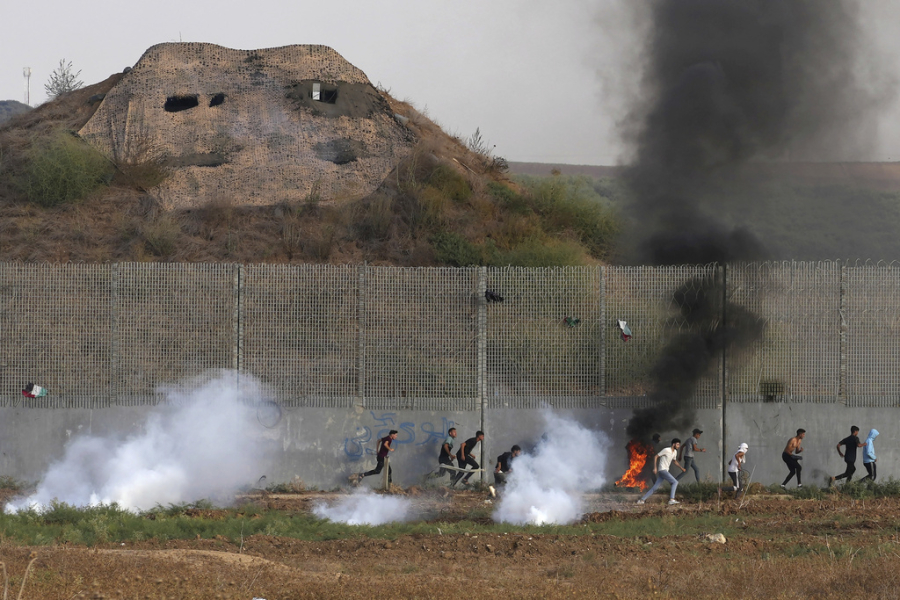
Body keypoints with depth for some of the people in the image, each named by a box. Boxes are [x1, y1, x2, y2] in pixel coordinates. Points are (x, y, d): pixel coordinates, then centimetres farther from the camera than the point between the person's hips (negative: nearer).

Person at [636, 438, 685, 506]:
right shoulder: (666, 450, -12)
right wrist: (655, 468, -13)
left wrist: (681, 468, 22)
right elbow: (656, 457, -8)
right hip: (662, 470, -9)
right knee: (675, 482, -16)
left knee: (655, 487, 6)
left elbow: (674, 461, 31)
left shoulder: (675, 452, 14)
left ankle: (642, 500, 8)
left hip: (665, 471, 9)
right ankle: (672, 499, -23)